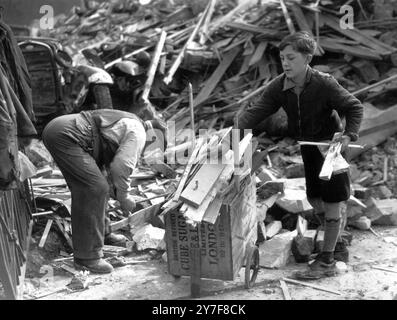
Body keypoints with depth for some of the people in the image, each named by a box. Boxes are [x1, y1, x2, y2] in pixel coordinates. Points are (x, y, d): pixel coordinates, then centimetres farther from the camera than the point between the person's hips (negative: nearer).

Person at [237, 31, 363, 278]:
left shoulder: (325, 84, -23)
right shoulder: (279, 86, -10)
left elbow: (355, 107, -13)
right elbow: (256, 112, -12)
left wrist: (349, 135, -26)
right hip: (301, 148, 6)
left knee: (331, 202, -1)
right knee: (315, 201, 15)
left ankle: (327, 259, 11)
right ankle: (338, 246, 37)